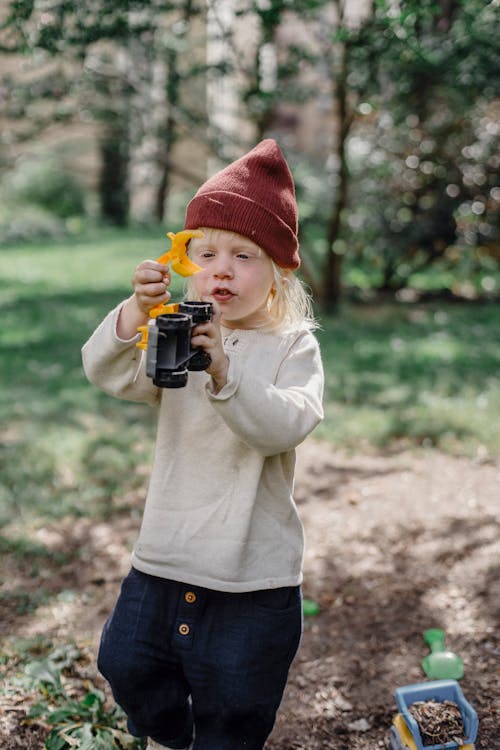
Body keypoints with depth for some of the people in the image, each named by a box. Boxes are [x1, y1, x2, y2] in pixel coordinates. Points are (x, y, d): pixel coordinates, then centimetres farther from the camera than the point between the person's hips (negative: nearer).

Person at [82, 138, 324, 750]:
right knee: (127, 663, 16)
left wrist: (223, 371, -41)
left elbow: (285, 426, -25)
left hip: (254, 573, -3)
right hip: (164, 555, 3)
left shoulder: (293, 348, -8)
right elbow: (106, 374, -17)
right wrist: (137, 313, -36)